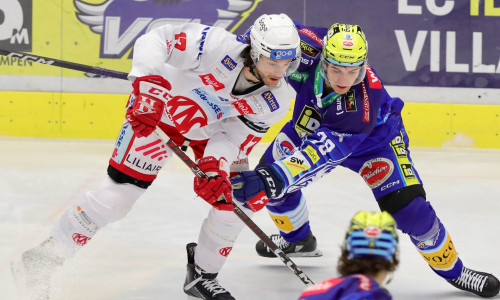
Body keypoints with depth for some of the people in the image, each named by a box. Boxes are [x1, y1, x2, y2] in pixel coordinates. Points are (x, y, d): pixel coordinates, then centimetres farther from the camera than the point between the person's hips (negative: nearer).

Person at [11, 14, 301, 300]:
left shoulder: (276, 101, -17)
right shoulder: (219, 47, -33)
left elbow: (235, 136, -14)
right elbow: (155, 39, -29)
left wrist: (217, 164, -33)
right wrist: (147, 84, -41)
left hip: (211, 133, 6)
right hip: (157, 115, -5)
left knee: (234, 201, -5)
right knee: (121, 190, -14)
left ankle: (202, 275, 18)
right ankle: (44, 258, -2)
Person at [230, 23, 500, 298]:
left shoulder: (365, 103, -45)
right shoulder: (309, 47, -36)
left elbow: (323, 151, -48)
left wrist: (274, 180, -59)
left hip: (373, 138, -5)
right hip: (311, 125, 5)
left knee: (408, 207, -18)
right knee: (269, 169, 1)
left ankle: (451, 270, 7)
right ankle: (298, 238, 31)